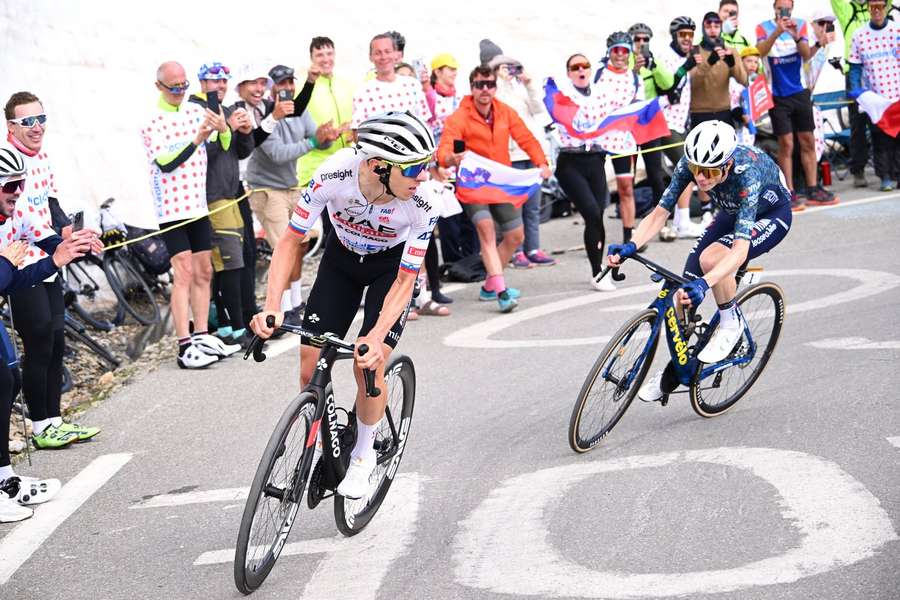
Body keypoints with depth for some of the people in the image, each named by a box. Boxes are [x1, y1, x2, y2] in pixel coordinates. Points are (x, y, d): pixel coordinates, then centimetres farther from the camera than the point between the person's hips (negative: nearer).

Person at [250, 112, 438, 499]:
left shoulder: (422, 203, -34)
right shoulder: (334, 174, -34)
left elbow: (404, 280, -26)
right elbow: (291, 240, -23)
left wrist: (376, 336, -41)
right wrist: (272, 306, -35)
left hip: (393, 266, -1)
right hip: (342, 257, 2)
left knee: (369, 363, -18)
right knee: (311, 367, -8)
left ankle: (363, 454, 8)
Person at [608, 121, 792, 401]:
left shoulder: (746, 175, -41)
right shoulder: (690, 164, -27)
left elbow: (741, 248, -48)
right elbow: (660, 212, -24)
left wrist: (705, 283, -62)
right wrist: (631, 246, -42)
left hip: (772, 215, -6)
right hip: (732, 212, 6)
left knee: (711, 257, -34)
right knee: (685, 290, -7)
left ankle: (731, 323, -8)